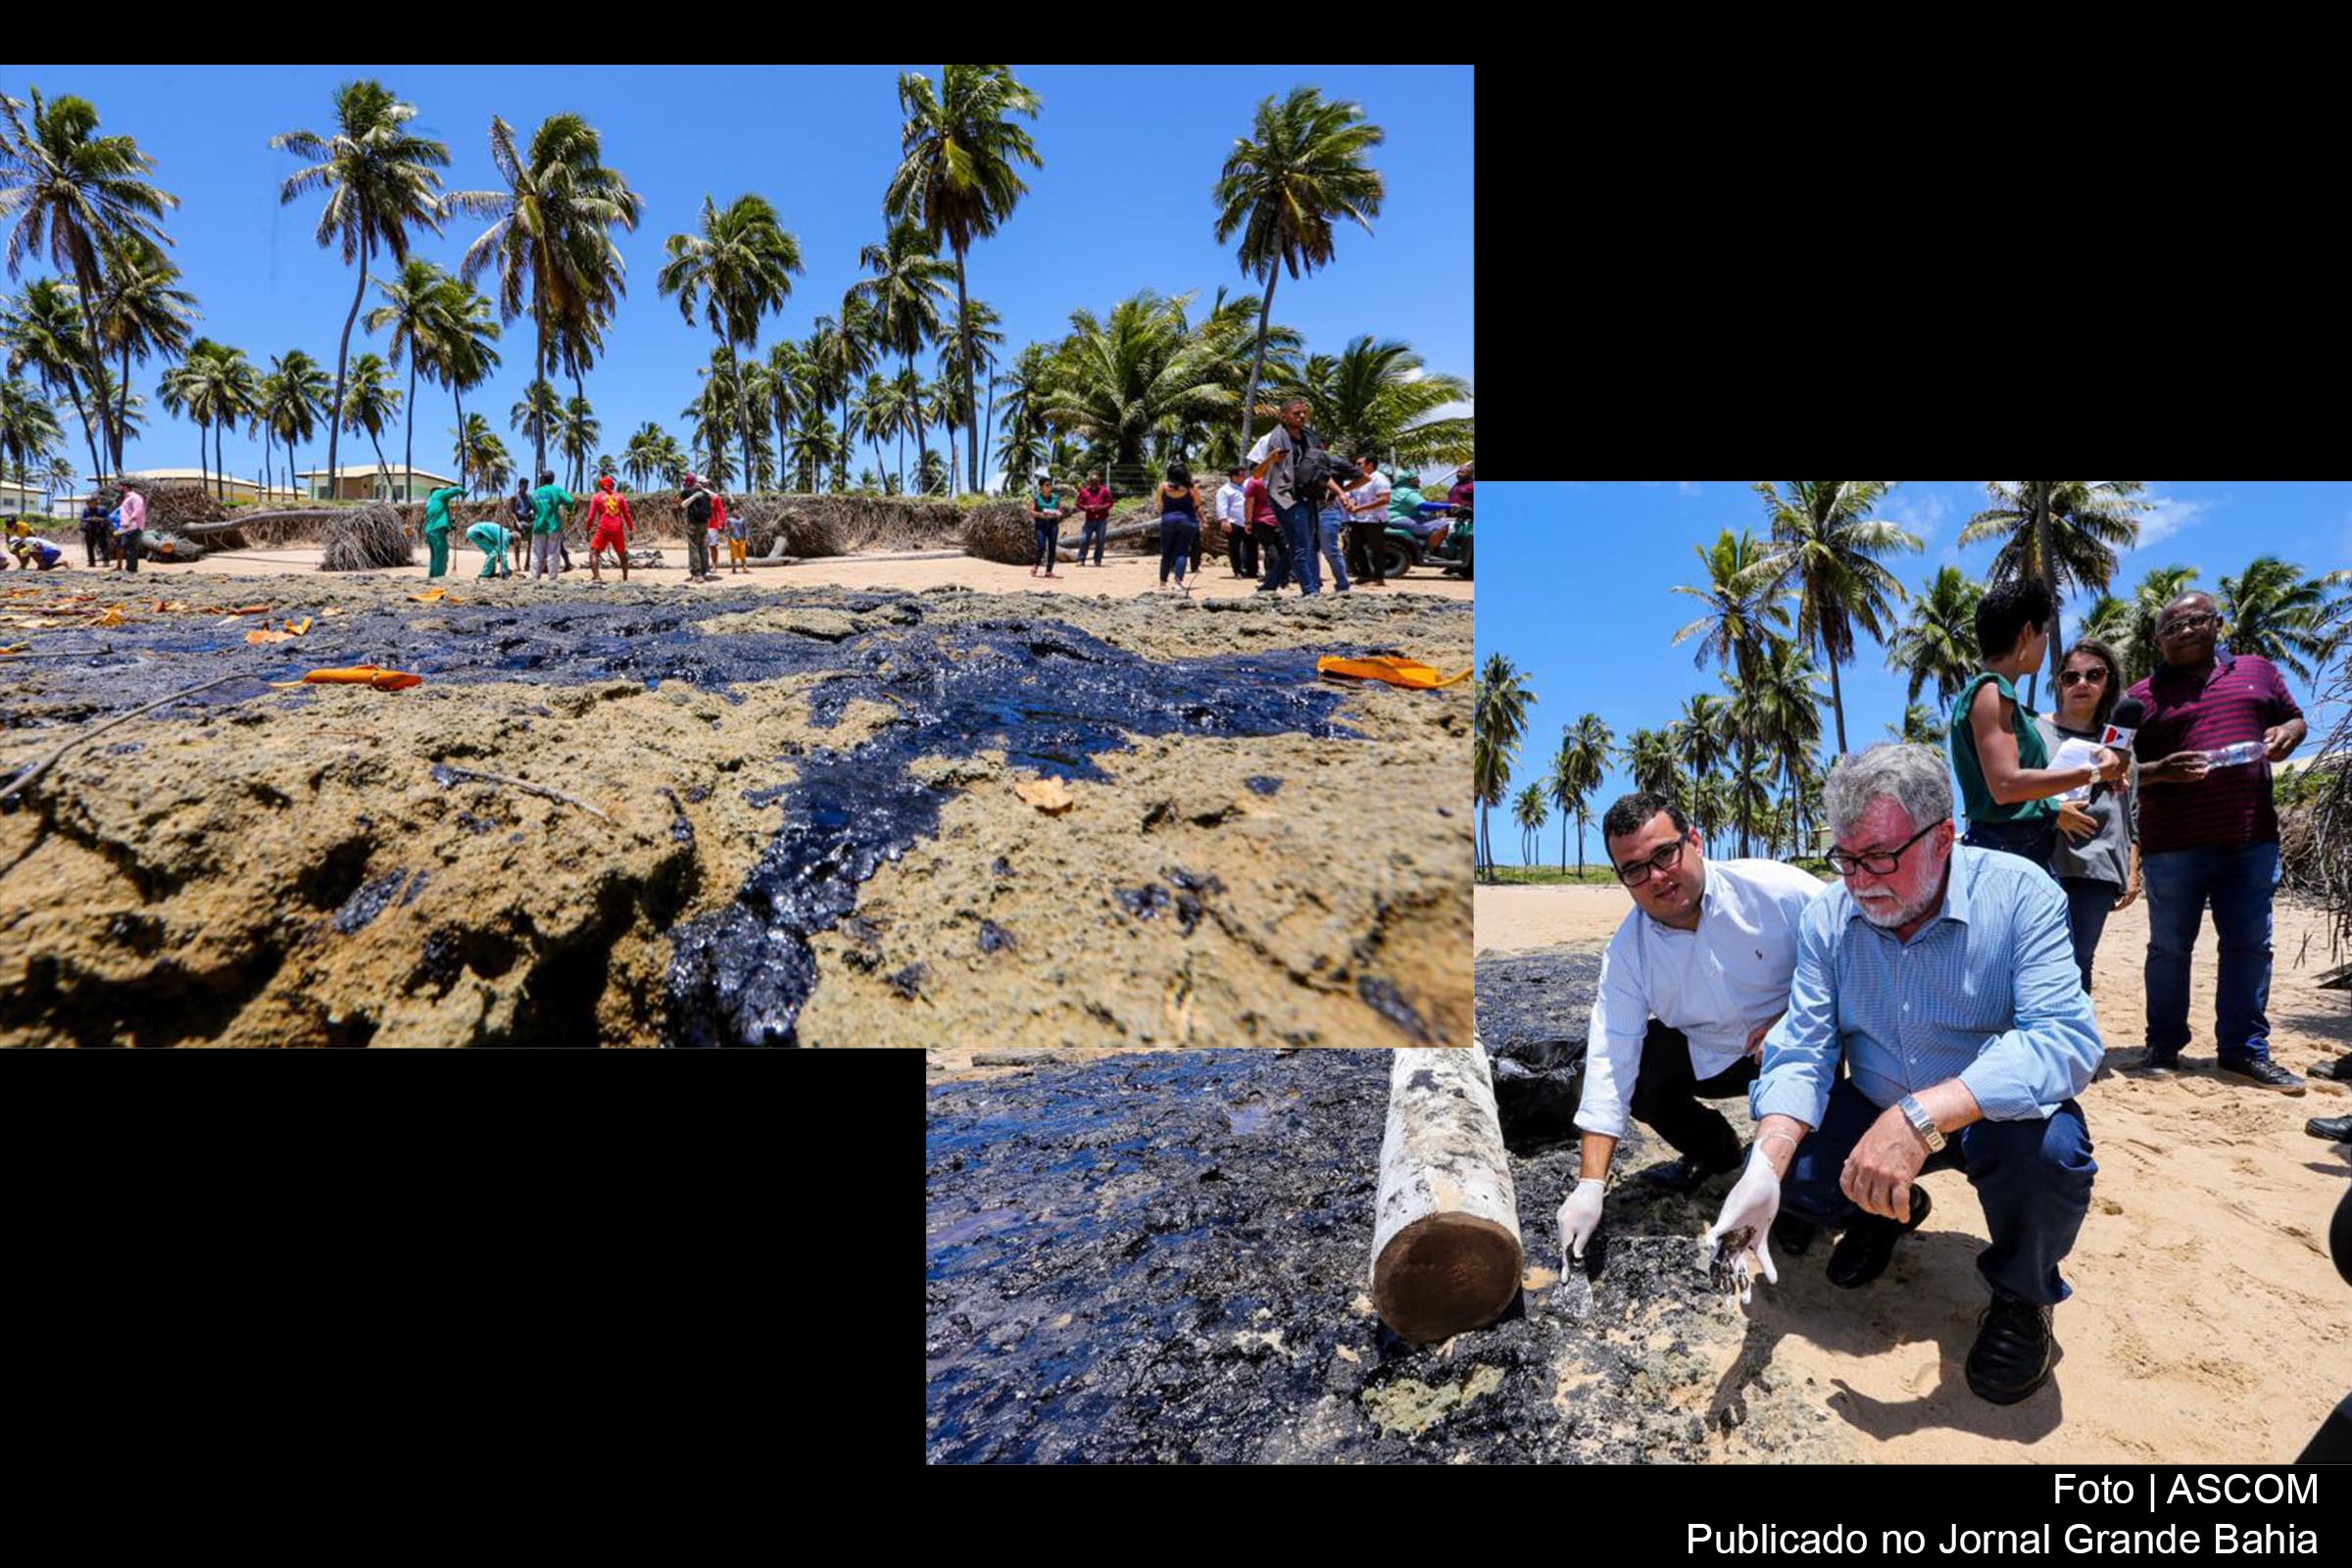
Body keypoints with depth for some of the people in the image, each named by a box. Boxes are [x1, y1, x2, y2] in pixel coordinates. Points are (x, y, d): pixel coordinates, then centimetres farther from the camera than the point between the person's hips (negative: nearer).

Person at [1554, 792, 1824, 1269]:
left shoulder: (1777, 890, -22)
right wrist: (1590, 1187, -25)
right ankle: (1713, 1149, 17)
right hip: (1713, 1057, 4)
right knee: (1636, 1067, -14)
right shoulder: (1626, 951, -13)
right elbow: (1609, 1064, -18)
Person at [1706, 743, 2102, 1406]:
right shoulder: (1828, 916, -10)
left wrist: (1924, 1116, -47)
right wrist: (1766, 1165, -33)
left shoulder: (2018, 894, -22)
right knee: (1787, 1172, -18)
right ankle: (1885, 1213, 18)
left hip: (1992, 1114, -3)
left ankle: (2023, 1294, -1)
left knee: (2050, 1149, -34)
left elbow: (2068, 1039, -34)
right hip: (1873, 1111, 4)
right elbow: (1802, 1052, -14)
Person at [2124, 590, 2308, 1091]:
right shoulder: (2144, 696, 3)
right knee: (2170, 947, 5)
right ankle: (2163, 1047, 15)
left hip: (2252, 839, 3)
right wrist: (2161, 771, -18)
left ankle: (2245, 1050, 14)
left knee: (2250, 946, 5)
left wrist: (2287, 733, -4)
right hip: (2174, 845, -3)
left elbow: (2294, 718, 19)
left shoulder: (2257, 671, 13)